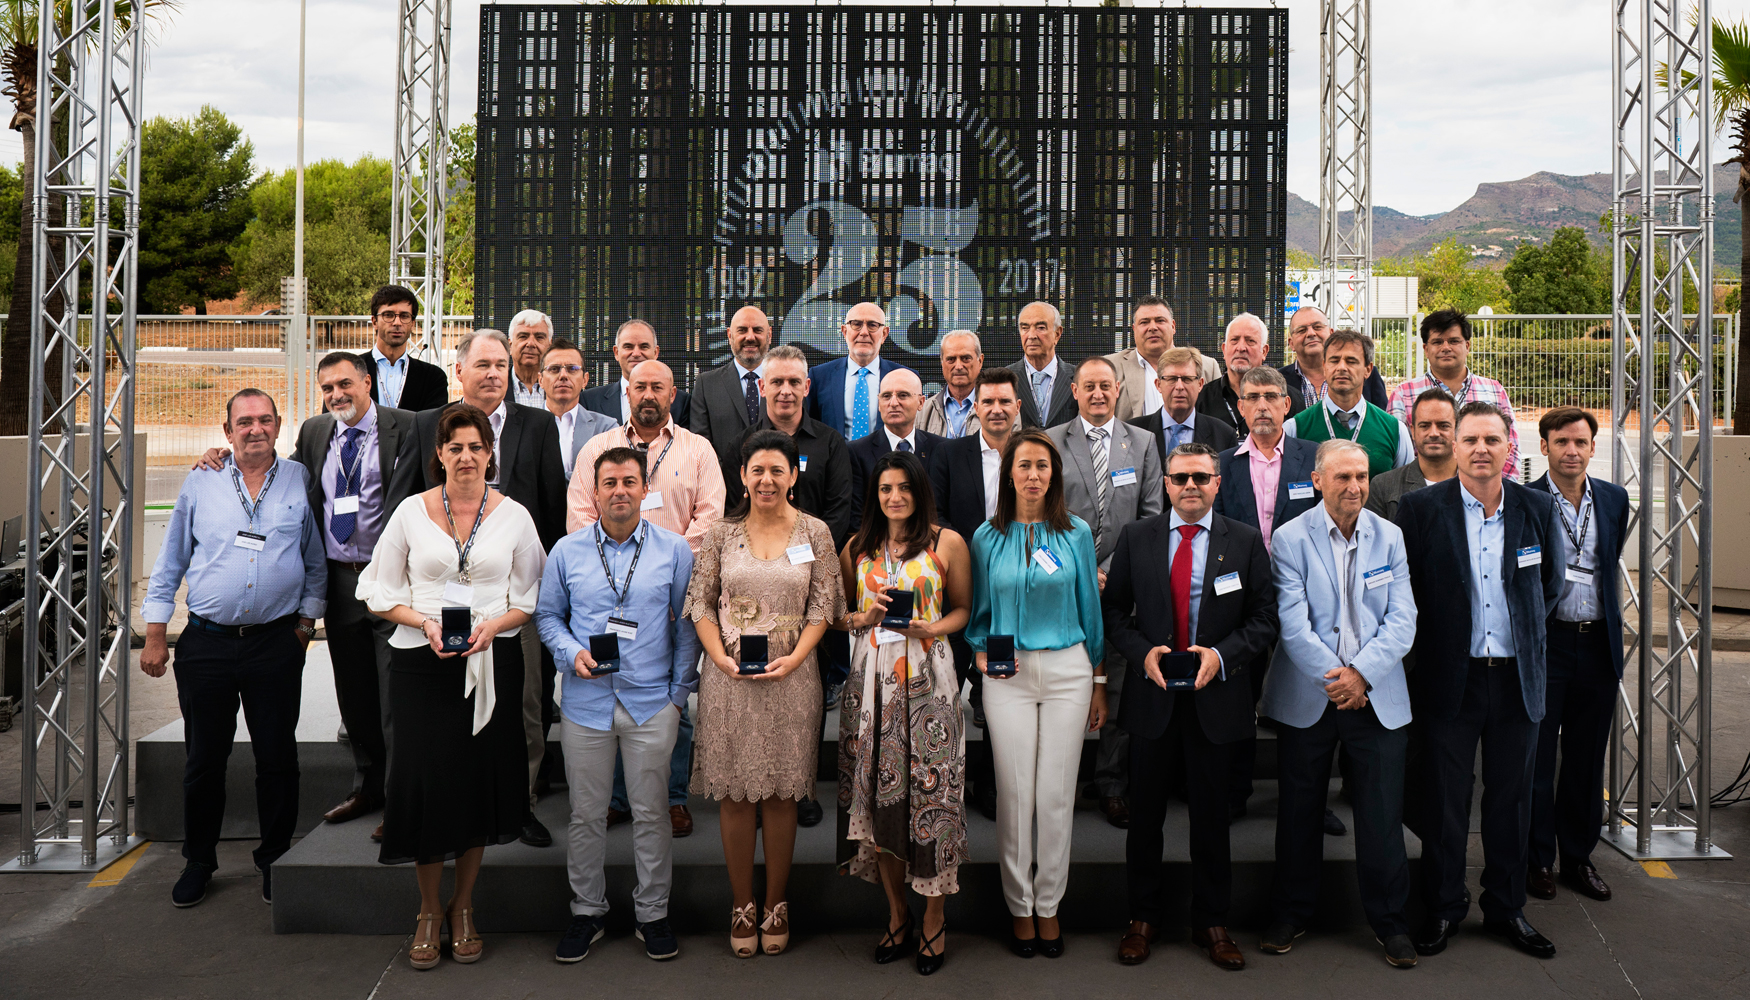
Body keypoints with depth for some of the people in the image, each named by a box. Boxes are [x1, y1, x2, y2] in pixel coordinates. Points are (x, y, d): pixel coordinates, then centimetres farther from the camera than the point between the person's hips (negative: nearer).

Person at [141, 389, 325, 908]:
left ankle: (275, 859, 22)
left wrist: (306, 619, 4)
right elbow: (170, 561, 8)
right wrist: (155, 634, 5)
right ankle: (199, 861, 26)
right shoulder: (200, 483, 5)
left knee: (277, 758, 6)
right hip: (207, 643, 1)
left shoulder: (299, 481, 4)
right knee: (204, 759, 9)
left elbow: (315, 562, 10)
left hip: (276, 645, 0)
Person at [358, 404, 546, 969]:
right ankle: (429, 911, 18)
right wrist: (425, 622, -11)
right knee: (425, 779, -1)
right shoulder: (412, 511, 3)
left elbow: (531, 598, 6)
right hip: (421, 662, 0)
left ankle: (463, 909, 22)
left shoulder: (514, 516, 4)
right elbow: (382, 593, 5)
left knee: (480, 781, 4)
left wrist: (492, 624, -11)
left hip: (491, 663, 1)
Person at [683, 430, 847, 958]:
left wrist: (793, 658, -11)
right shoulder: (721, 533, 5)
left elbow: (822, 606, 2)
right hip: (729, 677, 1)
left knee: (781, 794, 5)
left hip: (790, 676, 0)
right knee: (734, 793, 4)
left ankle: (776, 904, 18)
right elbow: (701, 602, 5)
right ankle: (742, 905, 16)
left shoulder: (814, 532, 3)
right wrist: (721, 657, -10)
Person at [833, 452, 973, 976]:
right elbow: (833, 612, 16)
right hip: (871, 677, 3)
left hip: (927, 677, -3)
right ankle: (897, 912, 20)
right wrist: (862, 619, -5)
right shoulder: (858, 547, 11)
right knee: (876, 791, 4)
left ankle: (934, 918, 12)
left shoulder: (947, 543, 2)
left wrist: (931, 628, -11)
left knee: (930, 791, -3)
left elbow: (963, 608, 7)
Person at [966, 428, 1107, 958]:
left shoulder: (1077, 533, 3)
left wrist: (1099, 684, 8)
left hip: (1068, 670, 0)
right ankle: (1019, 905, 18)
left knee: (1056, 795, 3)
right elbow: (977, 613, 11)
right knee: (1014, 794, 3)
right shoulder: (988, 537, 4)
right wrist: (981, 654, -8)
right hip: (1009, 675, 0)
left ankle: (1048, 904, 19)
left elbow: (1090, 609, 7)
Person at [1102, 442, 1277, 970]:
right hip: (1152, 692, 1)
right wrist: (1143, 652, -11)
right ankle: (1143, 918, 25)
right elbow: (1115, 609, 6)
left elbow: (1265, 618, 0)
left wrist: (1222, 655, -14)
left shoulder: (1245, 541, 2)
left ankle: (1211, 923, 24)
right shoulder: (1135, 537, 5)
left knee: (1211, 815, 9)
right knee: (1145, 812, 10)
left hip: (1216, 696, -1)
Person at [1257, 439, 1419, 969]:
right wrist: (1333, 678, -17)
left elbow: (1401, 619, -2)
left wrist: (1360, 673, -14)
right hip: (1306, 697, -1)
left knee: (1383, 816, 4)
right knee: (1299, 812, 9)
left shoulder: (1390, 537, 5)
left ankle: (1390, 921, 21)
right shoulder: (1290, 538, -3)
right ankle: (1291, 914, 25)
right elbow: (1293, 622, -10)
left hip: (1377, 696, 1)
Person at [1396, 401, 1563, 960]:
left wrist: (1526, 637, 12)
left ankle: (1505, 909, 26)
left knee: (1510, 800, 11)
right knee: (1445, 801, 6)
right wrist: (1434, 640, 0)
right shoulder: (1422, 508, -5)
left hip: (1518, 678, 3)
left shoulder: (1537, 509, 3)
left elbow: (1550, 585, 16)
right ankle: (1443, 909, 21)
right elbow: (1404, 590, 0)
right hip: (1450, 677, -2)